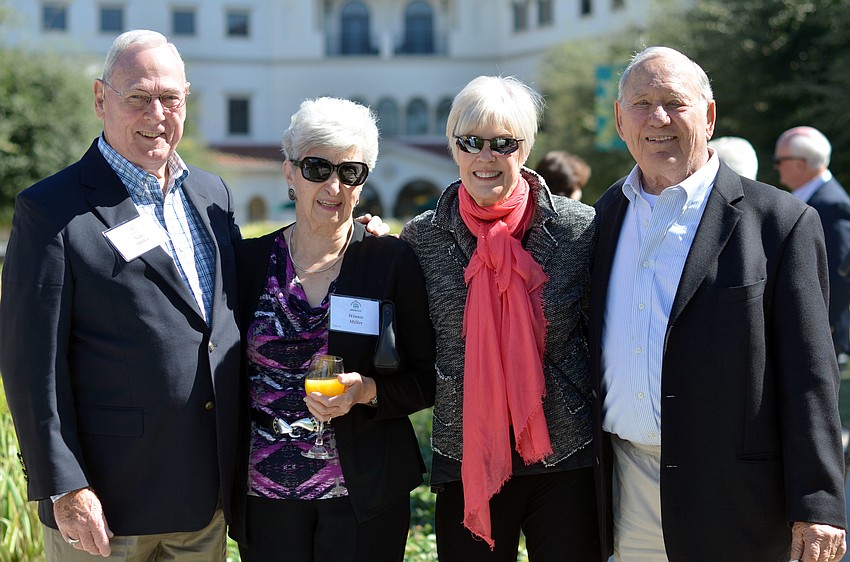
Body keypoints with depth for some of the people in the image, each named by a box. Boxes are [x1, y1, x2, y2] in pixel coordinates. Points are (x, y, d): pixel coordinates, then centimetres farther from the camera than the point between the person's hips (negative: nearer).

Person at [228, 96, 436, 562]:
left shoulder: (393, 261, -2)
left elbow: (427, 379, 0)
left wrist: (366, 391, -17)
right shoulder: (249, 260, 2)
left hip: (364, 492, -1)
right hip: (265, 494, 1)